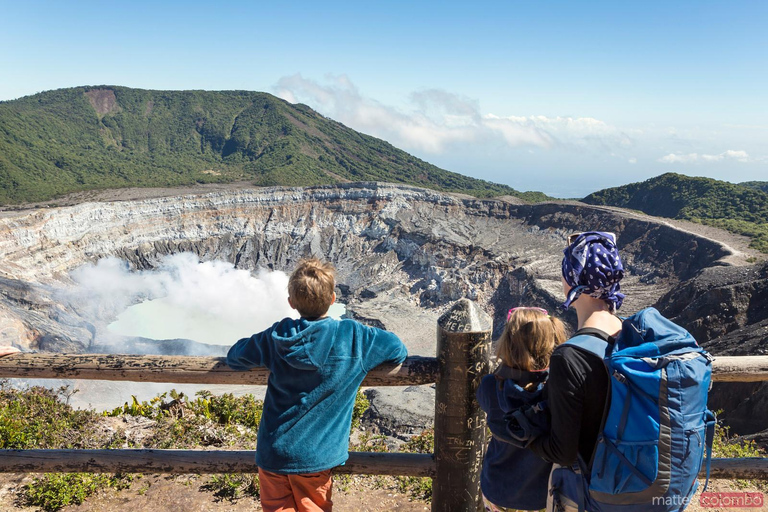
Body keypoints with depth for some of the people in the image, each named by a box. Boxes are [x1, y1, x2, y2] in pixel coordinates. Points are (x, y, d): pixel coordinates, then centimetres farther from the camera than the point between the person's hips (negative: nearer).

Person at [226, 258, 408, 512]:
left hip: (272, 453, 1)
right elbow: (399, 350, 1)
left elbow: (234, 357, 7)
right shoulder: (353, 336, -13)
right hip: (315, 457, -1)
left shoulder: (275, 337, -7)